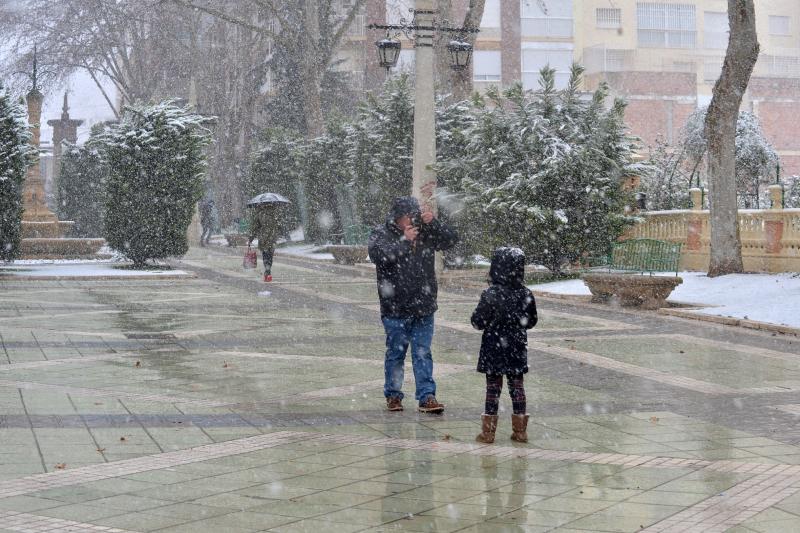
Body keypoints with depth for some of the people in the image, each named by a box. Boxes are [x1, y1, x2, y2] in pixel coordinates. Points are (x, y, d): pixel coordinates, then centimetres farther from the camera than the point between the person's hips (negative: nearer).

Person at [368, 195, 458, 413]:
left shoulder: (425, 232, 6)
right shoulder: (380, 234, -2)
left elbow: (451, 239, 0)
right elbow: (379, 256, -19)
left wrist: (433, 223, -13)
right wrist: (403, 241, -23)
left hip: (423, 307, 2)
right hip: (395, 308, -2)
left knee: (423, 353, 3)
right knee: (395, 353, 8)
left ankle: (427, 397, 4)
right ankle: (393, 395, 21)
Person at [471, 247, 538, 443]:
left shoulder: (491, 295, -17)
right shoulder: (526, 295, -4)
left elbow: (478, 322, -15)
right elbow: (531, 321, 7)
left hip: (494, 349, -3)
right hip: (517, 348, 3)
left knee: (493, 386, 4)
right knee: (517, 385, 12)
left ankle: (488, 432, 7)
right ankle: (520, 431, 16)